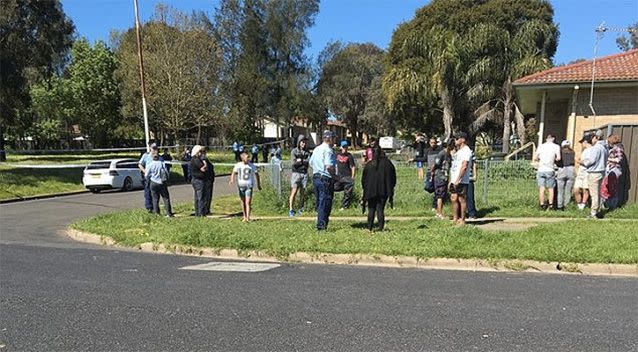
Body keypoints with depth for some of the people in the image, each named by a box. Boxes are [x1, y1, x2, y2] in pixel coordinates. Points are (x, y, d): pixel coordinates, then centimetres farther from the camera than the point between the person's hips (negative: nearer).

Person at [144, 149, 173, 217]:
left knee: (155, 199, 10)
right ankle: (169, 213, 5)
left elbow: (146, 175, -1)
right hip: (162, 183, 1)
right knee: (166, 198, 6)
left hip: (154, 183, 0)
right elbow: (167, 173, 1)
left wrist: (148, 181, 19)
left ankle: (156, 213, 11)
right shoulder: (162, 163, -5)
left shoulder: (150, 164, -7)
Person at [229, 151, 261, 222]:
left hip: (249, 186, -2)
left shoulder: (252, 165, -1)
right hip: (241, 185, 2)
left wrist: (258, 184, 13)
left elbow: (256, 174, 10)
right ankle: (244, 217, 23)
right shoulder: (238, 165, 2)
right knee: (243, 202, 11)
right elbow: (234, 173, -2)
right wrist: (232, 180, -22)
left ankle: (248, 217, -14)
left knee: (248, 202, -12)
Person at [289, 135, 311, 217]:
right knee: (294, 192, -9)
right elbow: (294, 163, -10)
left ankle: (300, 209, 13)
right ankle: (291, 210, -6)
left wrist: (300, 160, -6)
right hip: (296, 173, -4)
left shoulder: (307, 151, 11)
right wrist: (304, 162, -4)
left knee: (303, 193, 5)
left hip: (304, 174, 4)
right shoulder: (294, 151, 1)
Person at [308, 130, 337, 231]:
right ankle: (321, 226, 2)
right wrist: (335, 176, -12)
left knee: (319, 202, 17)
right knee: (325, 203, -1)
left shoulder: (316, 149, 13)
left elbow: (311, 163, 19)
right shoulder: (328, 150, -15)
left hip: (316, 178, 9)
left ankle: (320, 223, 24)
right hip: (326, 180, -9)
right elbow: (329, 167, -26)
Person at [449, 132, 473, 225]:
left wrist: (457, 180, -22)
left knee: (462, 199, -3)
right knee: (453, 199, 7)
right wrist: (451, 181, 18)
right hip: (454, 181, 9)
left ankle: (462, 220, 4)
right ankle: (455, 219, 14)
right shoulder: (458, 151, 20)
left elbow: (464, 166, -19)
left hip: (462, 181, -9)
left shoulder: (466, 151, -10)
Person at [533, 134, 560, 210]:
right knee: (550, 188, 9)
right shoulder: (556, 146, 2)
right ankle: (551, 205, 8)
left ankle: (542, 205, 3)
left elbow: (535, 158, 4)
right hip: (550, 170, -2)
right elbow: (558, 158, -8)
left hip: (540, 170, 2)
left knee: (542, 189, 2)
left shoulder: (541, 146, 8)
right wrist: (554, 160, 13)